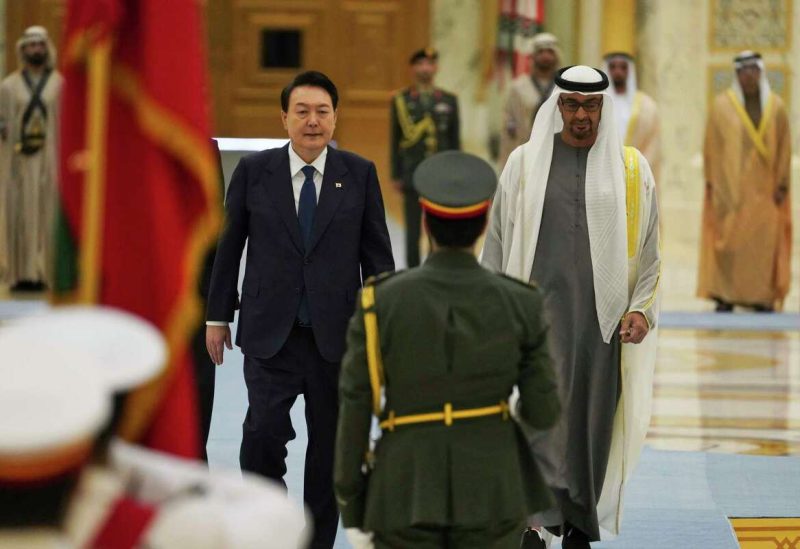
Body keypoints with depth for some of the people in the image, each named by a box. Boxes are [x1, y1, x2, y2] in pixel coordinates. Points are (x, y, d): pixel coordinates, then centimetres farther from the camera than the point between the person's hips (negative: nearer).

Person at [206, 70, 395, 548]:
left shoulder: (360, 174, 3)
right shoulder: (254, 171, 2)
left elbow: (377, 254, 6)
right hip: (270, 331, -1)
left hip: (336, 332, 1)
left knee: (330, 445, 7)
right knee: (263, 434, -14)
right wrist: (218, 315, 7)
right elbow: (229, 245, 7)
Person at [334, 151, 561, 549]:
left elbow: (354, 408, -7)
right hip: (491, 487, 1)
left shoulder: (380, 302, -9)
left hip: (407, 489, 0)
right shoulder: (518, 305, -7)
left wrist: (349, 504, 3)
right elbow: (542, 411, -1)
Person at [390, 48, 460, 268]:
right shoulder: (401, 100, 3)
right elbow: (396, 140, 3)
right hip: (412, 178, -1)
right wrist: (396, 176, -2)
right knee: (413, 234, 3)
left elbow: (455, 140, 9)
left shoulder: (449, 100, 7)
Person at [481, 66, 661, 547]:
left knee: (591, 425, 5)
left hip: (602, 318, 1)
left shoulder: (631, 169, 5)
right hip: (539, 311, -1)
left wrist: (642, 308, -2)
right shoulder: (525, 163, 4)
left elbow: (649, 249, 8)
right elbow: (499, 242, 8)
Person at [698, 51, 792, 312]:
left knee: (764, 241, -1)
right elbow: (711, 145, 1)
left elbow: (784, 147, 4)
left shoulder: (776, 106, 3)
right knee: (729, 241, -4)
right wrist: (711, 181, -3)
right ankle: (725, 296, 0)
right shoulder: (722, 105, -1)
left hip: (763, 187, 1)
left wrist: (782, 184, -1)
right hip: (730, 185, -1)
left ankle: (763, 296, 5)